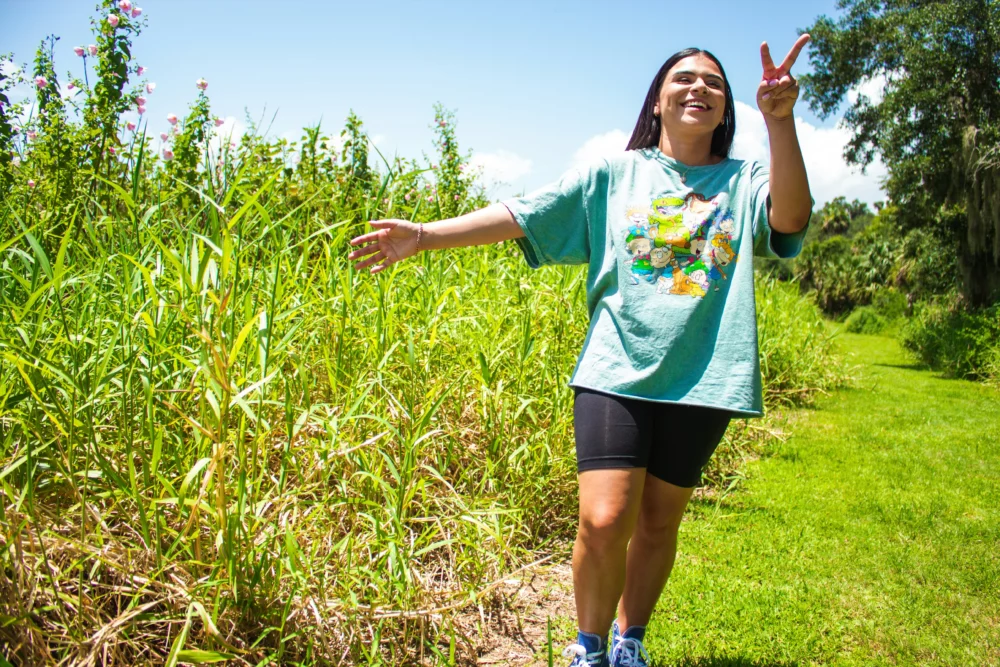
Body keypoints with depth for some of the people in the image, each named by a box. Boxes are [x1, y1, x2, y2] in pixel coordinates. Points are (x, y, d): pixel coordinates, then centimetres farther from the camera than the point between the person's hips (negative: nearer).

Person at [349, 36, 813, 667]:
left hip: (701, 380, 2)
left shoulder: (745, 182, 9)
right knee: (603, 523, -12)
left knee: (658, 523, 11)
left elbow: (792, 218, -13)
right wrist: (423, 235, -7)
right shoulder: (614, 174, 7)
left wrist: (779, 119, -25)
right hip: (617, 370, -1)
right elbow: (519, 214, 1)